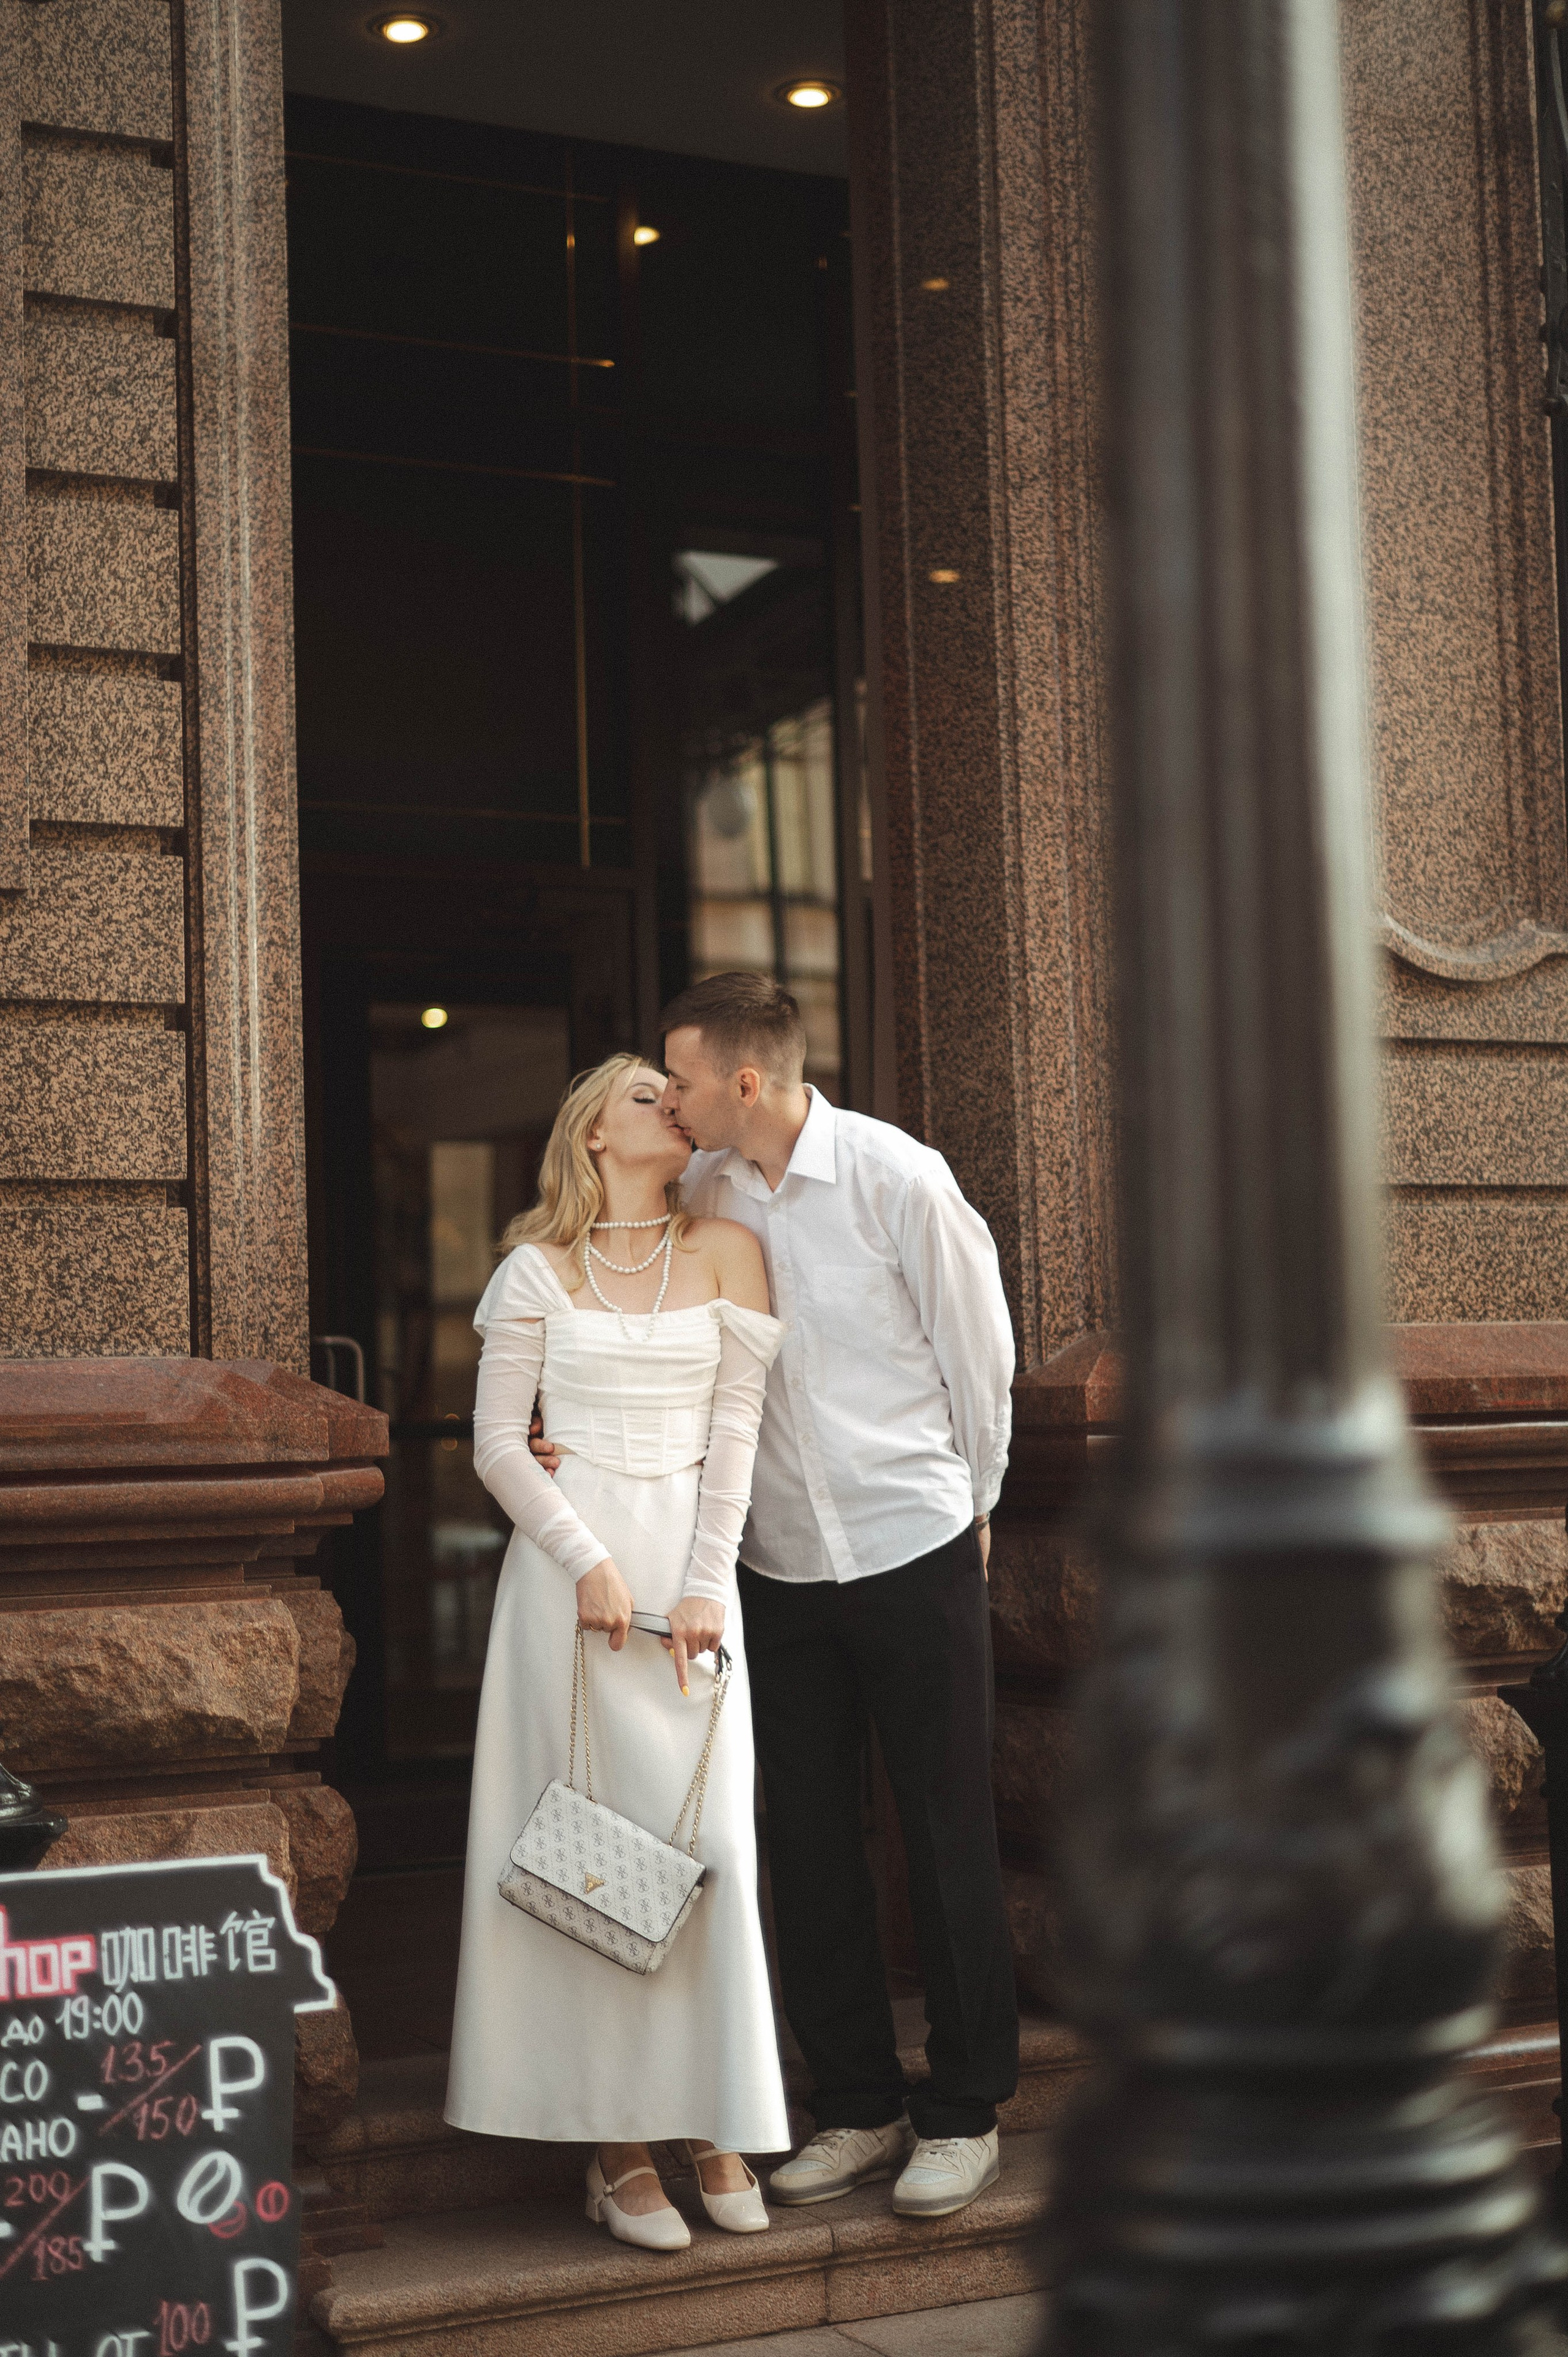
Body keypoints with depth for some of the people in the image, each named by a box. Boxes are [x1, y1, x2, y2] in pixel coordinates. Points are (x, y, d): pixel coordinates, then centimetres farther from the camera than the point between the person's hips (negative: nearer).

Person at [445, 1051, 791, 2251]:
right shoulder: (539, 1269, 3)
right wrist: (588, 1561, -10)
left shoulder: (726, 1250, 6)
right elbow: (498, 1441, 2)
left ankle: (710, 2119, 12)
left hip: (691, 1557, 1)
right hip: (570, 1556, -1)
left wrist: (706, 1584, -6)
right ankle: (615, 2138, 5)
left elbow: (737, 1427, 1)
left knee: (705, 1834, 0)